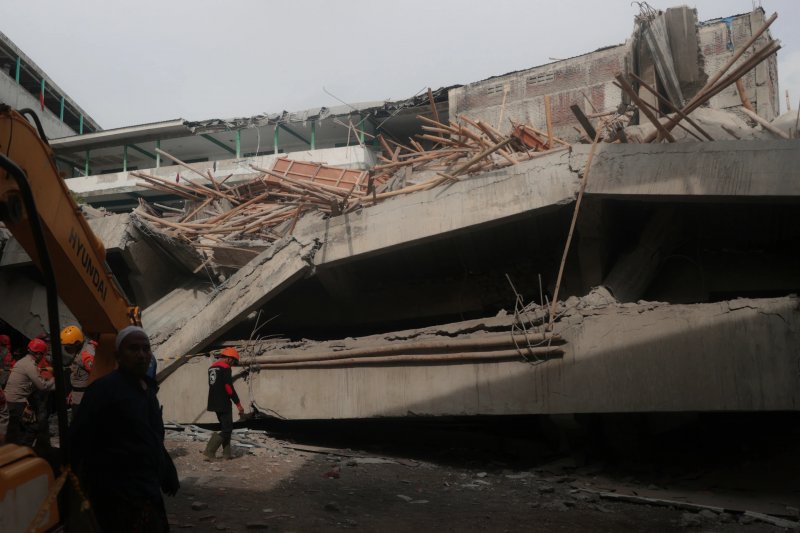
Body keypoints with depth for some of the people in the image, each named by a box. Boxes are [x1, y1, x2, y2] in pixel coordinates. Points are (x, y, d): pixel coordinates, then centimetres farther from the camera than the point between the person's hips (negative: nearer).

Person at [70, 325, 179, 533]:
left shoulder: (147, 389, 14)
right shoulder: (104, 389, -13)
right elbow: (77, 440, -18)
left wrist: (168, 475, 22)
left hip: (147, 492, 9)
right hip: (120, 498, -9)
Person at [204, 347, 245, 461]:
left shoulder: (212, 367, 14)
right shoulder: (225, 368, -14)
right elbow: (229, 388, -19)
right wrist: (239, 404, -15)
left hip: (215, 403, 9)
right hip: (223, 404, -9)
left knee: (225, 427, 18)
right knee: (227, 429, -3)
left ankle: (226, 454, 19)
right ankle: (209, 452, -11)